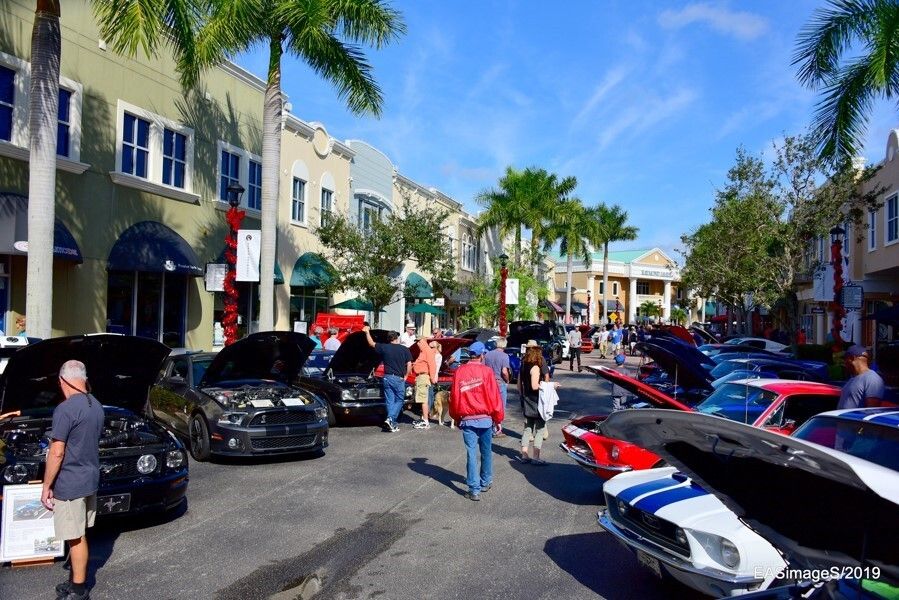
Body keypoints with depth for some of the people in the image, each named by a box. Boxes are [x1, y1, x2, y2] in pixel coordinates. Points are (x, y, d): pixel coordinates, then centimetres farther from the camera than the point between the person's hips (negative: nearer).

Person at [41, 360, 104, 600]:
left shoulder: (65, 410, -19)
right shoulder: (96, 406, 7)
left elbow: (57, 452, -19)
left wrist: (46, 485, -11)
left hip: (70, 484, -8)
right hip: (90, 480, 8)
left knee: (76, 537, 1)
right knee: (79, 535, 18)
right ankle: (76, 580, 29)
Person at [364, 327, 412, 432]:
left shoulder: (384, 347, 1)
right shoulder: (405, 349, -2)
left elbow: (371, 343, 14)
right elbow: (409, 365, -4)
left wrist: (367, 332, 25)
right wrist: (405, 377, 8)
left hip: (387, 378, 2)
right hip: (399, 378, -2)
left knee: (390, 401, 10)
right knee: (399, 400, 8)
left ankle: (393, 424, 10)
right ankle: (390, 419, -11)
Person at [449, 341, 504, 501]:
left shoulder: (459, 372, 0)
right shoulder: (486, 371, -7)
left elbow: (454, 397, 4)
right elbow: (494, 397, -7)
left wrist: (457, 418, 16)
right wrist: (498, 419, 2)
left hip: (467, 420, 1)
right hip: (485, 419, -1)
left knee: (471, 453, 2)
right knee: (486, 452, 16)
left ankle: (474, 489, -1)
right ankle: (486, 482, 30)